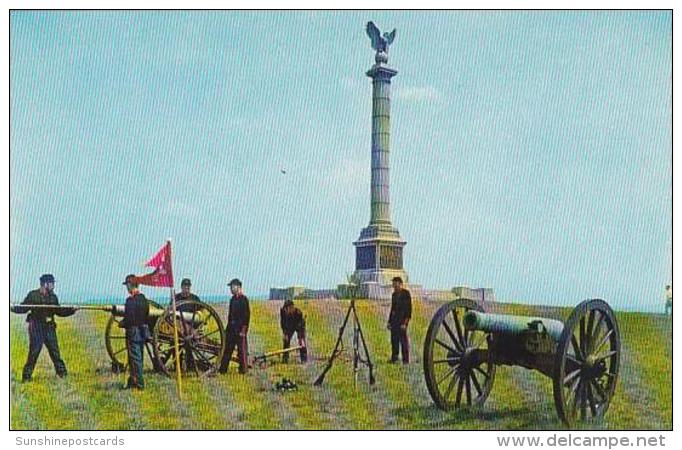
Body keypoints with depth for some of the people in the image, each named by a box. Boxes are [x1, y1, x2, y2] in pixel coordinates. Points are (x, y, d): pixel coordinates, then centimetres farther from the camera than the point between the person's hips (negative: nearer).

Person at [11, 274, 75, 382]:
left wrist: (72, 310, 10)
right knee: (34, 351, -6)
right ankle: (27, 375, 3)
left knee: (55, 351, 5)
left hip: (50, 328, 4)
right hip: (36, 327, -4)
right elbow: (23, 308, -5)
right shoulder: (33, 295, -3)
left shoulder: (53, 297, 11)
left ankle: (62, 373, 14)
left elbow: (59, 312, 18)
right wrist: (13, 308, -22)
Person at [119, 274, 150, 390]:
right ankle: (132, 381, 24)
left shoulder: (131, 300, -18)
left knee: (135, 358, -2)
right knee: (139, 358, 14)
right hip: (143, 332, 9)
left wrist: (121, 324, -3)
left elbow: (129, 319, -21)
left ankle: (139, 384, 0)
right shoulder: (144, 299, 9)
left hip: (133, 333, -9)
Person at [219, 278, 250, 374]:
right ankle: (223, 369, 13)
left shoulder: (244, 299, -10)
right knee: (227, 349, 9)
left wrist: (243, 330, -18)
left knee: (242, 350, -1)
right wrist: (228, 328, 16)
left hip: (240, 329, -8)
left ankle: (243, 369, 7)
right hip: (231, 328, 8)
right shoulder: (233, 299, 14)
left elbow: (246, 316, -14)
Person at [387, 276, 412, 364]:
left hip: (402, 320, -7)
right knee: (394, 339, 5)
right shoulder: (394, 294, 14)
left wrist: (405, 322, -17)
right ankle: (394, 358, 9)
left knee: (403, 340, -6)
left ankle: (406, 360, -2)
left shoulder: (406, 294, -7)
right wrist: (389, 321, 14)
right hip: (394, 319, 7)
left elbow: (409, 308, -11)